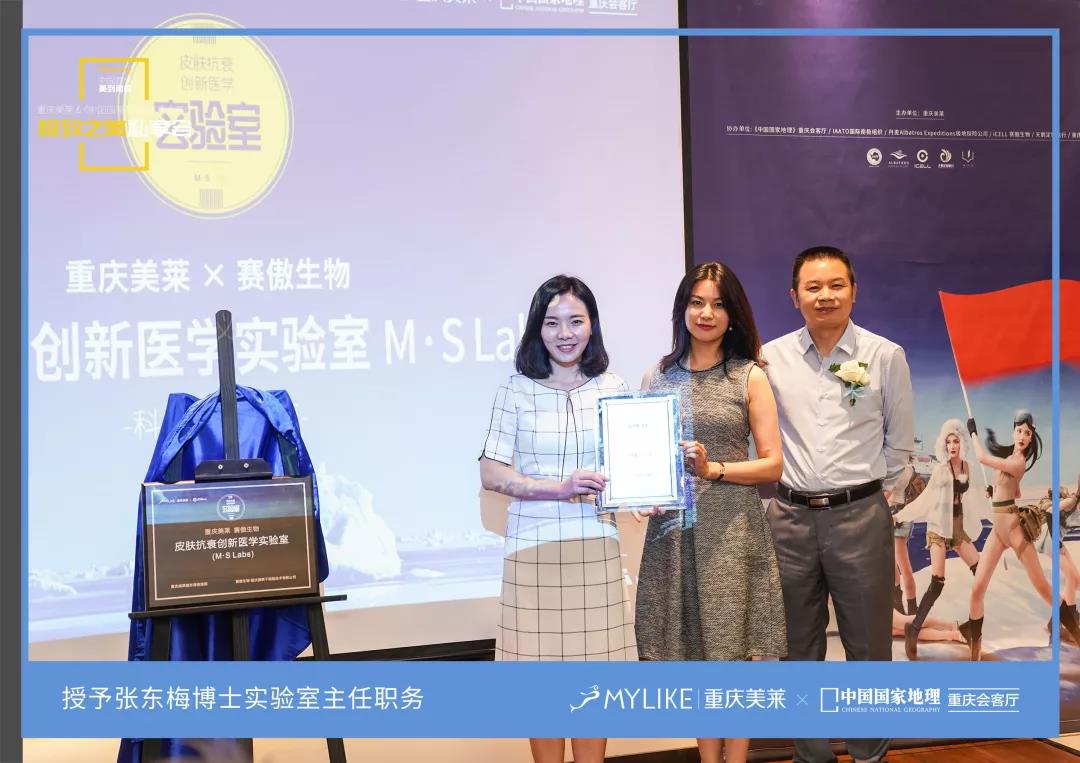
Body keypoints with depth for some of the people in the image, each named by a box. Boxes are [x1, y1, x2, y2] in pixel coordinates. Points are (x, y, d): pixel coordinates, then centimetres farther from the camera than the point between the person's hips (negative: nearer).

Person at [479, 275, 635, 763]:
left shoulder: (613, 389, 6)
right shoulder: (516, 391, 0)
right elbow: (490, 472, -4)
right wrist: (559, 488, -16)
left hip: (595, 544, 2)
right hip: (533, 546, -1)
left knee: (593, 669, 7)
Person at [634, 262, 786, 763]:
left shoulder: (750, 377, 2)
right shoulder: (657, 378, 9)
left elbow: (772, 464, -1)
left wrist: (714, 469, -15)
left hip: (732, 528, -2)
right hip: (672, 525, 2)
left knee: (735, 648, 0)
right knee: (694, 649, 9)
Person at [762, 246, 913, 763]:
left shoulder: (886, 356, -2)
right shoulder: (771, 358, 2)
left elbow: (900, 440, 6)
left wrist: (869, 490, 5)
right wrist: (783, 487, 6)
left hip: (860, 517, -2)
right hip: (790, 517, 2)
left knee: (869, 646, 7)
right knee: (799, 648, 12)